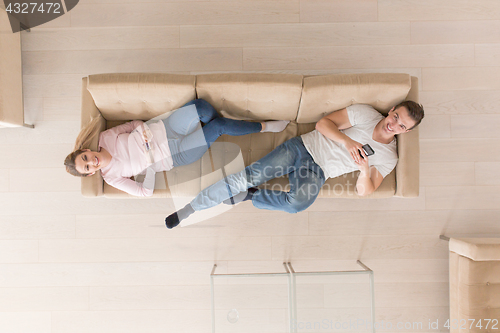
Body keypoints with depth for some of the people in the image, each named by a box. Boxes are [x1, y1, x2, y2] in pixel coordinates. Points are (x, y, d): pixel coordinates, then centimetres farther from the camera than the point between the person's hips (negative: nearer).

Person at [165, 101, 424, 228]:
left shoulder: (388, 157, 6)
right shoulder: (365, 113, 2)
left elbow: (364, 191, 1)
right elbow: (323, 123, -4)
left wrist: (365, 169, -21)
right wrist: (347, 141, -21)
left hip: (316, 174, 0)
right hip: (302, 147, 0)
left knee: (298, 203, -36)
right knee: (248, 176, -18)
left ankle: (247, 196, -10)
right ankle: (188, 209, -5)